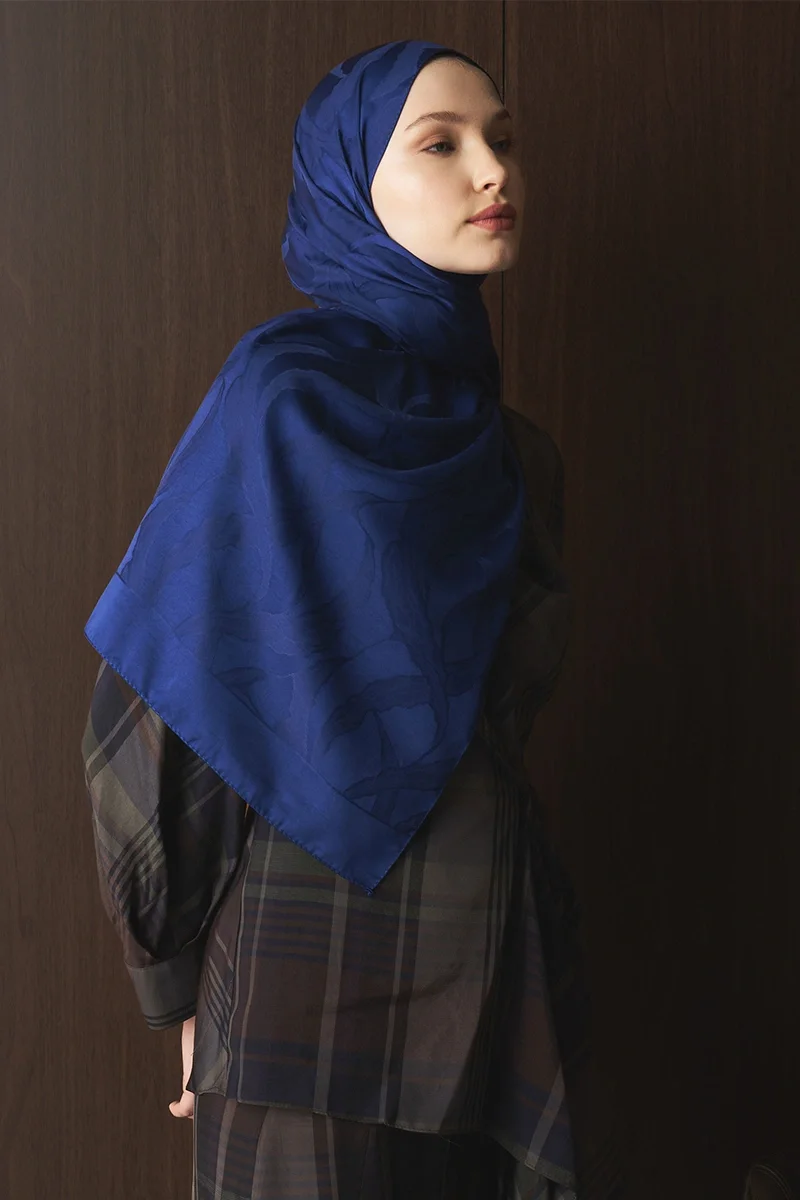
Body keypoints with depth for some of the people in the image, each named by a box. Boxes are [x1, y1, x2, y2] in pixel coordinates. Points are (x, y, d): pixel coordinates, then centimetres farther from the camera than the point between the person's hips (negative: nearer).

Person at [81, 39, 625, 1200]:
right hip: (330, 962, -6)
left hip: (497, 971, 6)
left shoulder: (514, 451, 9)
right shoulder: (292, 393, -13)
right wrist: (184, 988, -5)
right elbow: (156, 712, -12)